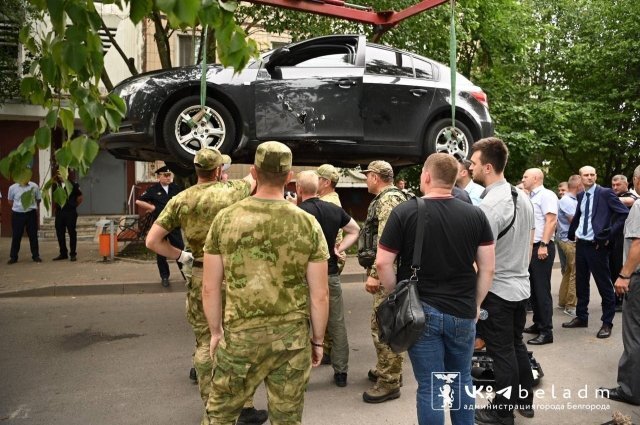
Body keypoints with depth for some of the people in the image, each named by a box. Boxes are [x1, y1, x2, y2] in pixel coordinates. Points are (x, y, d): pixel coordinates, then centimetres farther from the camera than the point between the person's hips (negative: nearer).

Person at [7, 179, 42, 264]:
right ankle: (13, 257, 15)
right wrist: (18, 207, 4)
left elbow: (38, 199, 11)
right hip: (17, 214, 0)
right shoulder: (13, 187, -1)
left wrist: (32, 207, 3)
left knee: (33, 235, 6)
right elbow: (10, 201, 13)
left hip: (31, 214, 0)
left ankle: (35, 255, 17)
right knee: (16, 236, 4)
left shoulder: (34, 186, -1)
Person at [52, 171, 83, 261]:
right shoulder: (56, 185, 9)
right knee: (60, 233, 8)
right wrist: (55, 207, 7)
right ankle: (63, 253, 18)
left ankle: (73, 254, 6)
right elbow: (55, 198, 21)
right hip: (59, 212, 5)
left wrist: (73, 206, 4)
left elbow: (80, 198, 1)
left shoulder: (73, 184, -5)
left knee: (72, 233, -1)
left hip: (70, 212, -5)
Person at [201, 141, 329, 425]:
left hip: (240, 335, 0)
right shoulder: (308, 224, -6)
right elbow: (320, 295, -3)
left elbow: (209, 289, -1)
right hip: (293, 337, 1)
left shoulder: (226, 219, -6)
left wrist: (216, 332, 14)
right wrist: (318, 340, 10)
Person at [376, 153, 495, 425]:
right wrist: (475, 304, 12)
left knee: (430, 387, 7)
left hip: (421, 311, -2)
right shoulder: (476, 215, -1)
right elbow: (487, 267, 1)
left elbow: (382, 263, -9)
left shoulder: (405, 212, -9)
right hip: (463, 312, 3)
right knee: (462, 380, 21)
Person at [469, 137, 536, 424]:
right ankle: (525, 401, 35)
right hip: (521, 286, 8)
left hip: (497, 291, -8)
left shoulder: (489, 205, -23)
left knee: (502, 352, 5)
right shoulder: (522, 197, 3)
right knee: (517, 345, 21)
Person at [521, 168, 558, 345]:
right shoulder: (531, 197, 16)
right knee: (533, 288, 14)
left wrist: (544, 245, -24)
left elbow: (551, 221, -18)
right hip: (530, 247, 9)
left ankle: (546, 331, 0)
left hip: (542, 247, -9)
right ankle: (538, 324, 24)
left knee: (542, 289, -6)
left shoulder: (546, 195, -10)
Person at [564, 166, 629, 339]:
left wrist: (609, 234, -16)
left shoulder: (605, 193, -8)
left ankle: (607, 323, 12)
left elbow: (625, 213, -13)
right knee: (581, 284, 13)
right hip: (581, 244, 6)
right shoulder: (581, 196, 11)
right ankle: (581, 317, 26)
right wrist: (573, 234, 16)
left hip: (597, 245, -6)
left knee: (604, 285, 2)